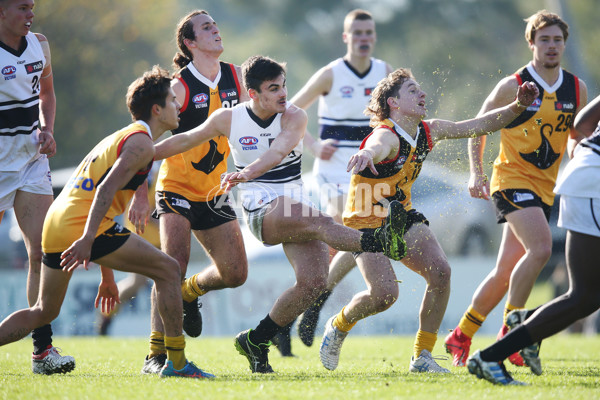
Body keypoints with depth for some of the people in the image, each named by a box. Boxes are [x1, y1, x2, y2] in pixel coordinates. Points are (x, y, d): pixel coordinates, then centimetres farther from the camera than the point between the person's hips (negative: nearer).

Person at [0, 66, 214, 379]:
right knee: (168, 270, -1)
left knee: (43, 312, 18)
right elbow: (107, 189, -18)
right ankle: (176, 362, -2)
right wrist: (87, 240, -28)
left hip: (56, 223, 9)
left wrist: (107, 273, 31)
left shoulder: (122, 137, 27)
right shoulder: (141, 143, -3)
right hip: (82, 227, -9)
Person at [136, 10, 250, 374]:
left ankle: (189, 292, 33)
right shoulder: (180, 87, -15)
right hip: (177, 189, -6)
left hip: (216, 192, 6)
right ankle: (157, 355, -15)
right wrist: (139, 196, -28)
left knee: (236, 273, 2)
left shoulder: (235, 76, 3)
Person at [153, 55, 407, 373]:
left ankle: (255, 341, 1)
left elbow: (279, 150, -26)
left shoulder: (294, 117, -5)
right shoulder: (228, 119, -1)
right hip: (261, 212, -2)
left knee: (313, 281, -15)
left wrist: (247, 172, -44)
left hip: (295, 205, 3)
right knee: (318, 221, -32)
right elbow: (186, 140, 16)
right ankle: (379, 241, -55)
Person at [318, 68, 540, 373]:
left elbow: (479, 125, 7)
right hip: (367, 223, -7)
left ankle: (422, 357, -4)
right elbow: (377, 146, -53)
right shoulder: (387, 136, -27)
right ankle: (338, 326, 13)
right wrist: (367, 154, -79)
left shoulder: (428, 131, -2)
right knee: (384, 294, -21)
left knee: (440, 272, -15)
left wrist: (518, 106, -6)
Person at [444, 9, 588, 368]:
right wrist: (477, 172, -7)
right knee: (541, 248, -26)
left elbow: (581, 138, 18)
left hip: (544, 187, 5)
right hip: (512, 178, -5)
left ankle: (461, 337, 21)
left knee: (507, 272, 6)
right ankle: (509, 331, -14)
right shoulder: (513, 86, -8)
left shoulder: (577, 89, 5)